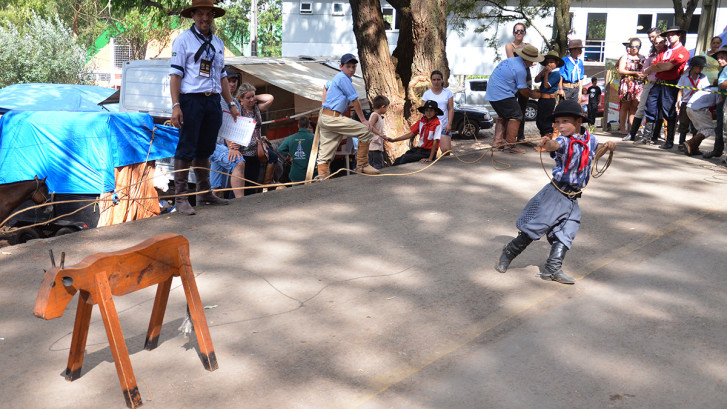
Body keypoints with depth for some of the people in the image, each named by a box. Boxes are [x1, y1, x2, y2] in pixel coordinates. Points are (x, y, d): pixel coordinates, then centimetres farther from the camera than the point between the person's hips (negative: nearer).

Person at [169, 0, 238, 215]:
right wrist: (176, 105, -16)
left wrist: (231, 104, 17)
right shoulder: (183, 40, -1)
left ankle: (205, 193, 22)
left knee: (205, 149, 13)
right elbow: (175, 74, -7)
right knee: (186, 149, -6)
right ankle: (181, 197, -3)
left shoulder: (217, 43, 17)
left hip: (213, 101, 6)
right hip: (191, 100, -6)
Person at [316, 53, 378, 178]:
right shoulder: (343, 78, -9)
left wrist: (324, 105, 33)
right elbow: (355, 100, -8)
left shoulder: (336, 78, 22)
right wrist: (363, 120, -3)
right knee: (366, 131, -10)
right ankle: (362, 165, -3)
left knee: (325, 153, 5)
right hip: (333, 118, -11)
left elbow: (326, 86, 43)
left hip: (324, 117, 11)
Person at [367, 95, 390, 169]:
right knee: (378, 166, -10)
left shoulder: (378, 116, 19)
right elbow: (370, 126, -24)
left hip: (378, 146, 10)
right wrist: (380, 134, -28)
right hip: (375, 146, -10)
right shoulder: (375, 115, -10)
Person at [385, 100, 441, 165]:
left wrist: (430, 158, -21)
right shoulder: (422, 121, 6)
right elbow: (411, 134, 8)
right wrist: (393, 140, 3)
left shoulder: (437, 124, -12)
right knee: (398, 160, -13)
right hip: (418, 149, 6)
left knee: (405, 158, -27)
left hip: (427, 152, -6)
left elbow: (435, 141, -15)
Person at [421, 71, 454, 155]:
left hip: (444, 126, 0)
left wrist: (449, 124, -5)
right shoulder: (427, 94, 6)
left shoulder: (448, 92, 8)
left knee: (446, 150, -13)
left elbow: (451, 109, 6)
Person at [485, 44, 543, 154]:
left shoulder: (512, 60, 15)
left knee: (503, 115, 22)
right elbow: (522, 90, -6)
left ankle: (497, 140, 20)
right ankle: (510, 144, -8)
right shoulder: (520, 70, -16)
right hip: (502, 94, -10)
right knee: (516, 116, -5)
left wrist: (531, 91, 25)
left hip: (491, 93, 10)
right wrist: (532, 95, 12)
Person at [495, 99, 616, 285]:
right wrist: (547, 144, -58)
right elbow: (556, 145, -36)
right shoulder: (564, 141, -11)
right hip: (555, 193, -5)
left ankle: (553, 269, 7)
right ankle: (509, 253, 14)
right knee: (534, 227, -3)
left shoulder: (591, 140, 6)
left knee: (566, 233, 2)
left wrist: (606, 147, 10)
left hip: (572, 198, 5)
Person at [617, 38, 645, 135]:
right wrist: (634, 73, -12)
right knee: (625, 106, -4)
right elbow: (620, 70, -4)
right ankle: (622, 128, -2)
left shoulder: (642, 58, 15)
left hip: (638, 85, 3)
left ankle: (630, 128, 3)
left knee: (634, 107, 0)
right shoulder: (625, 57, 6)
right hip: (627, 83, -3)